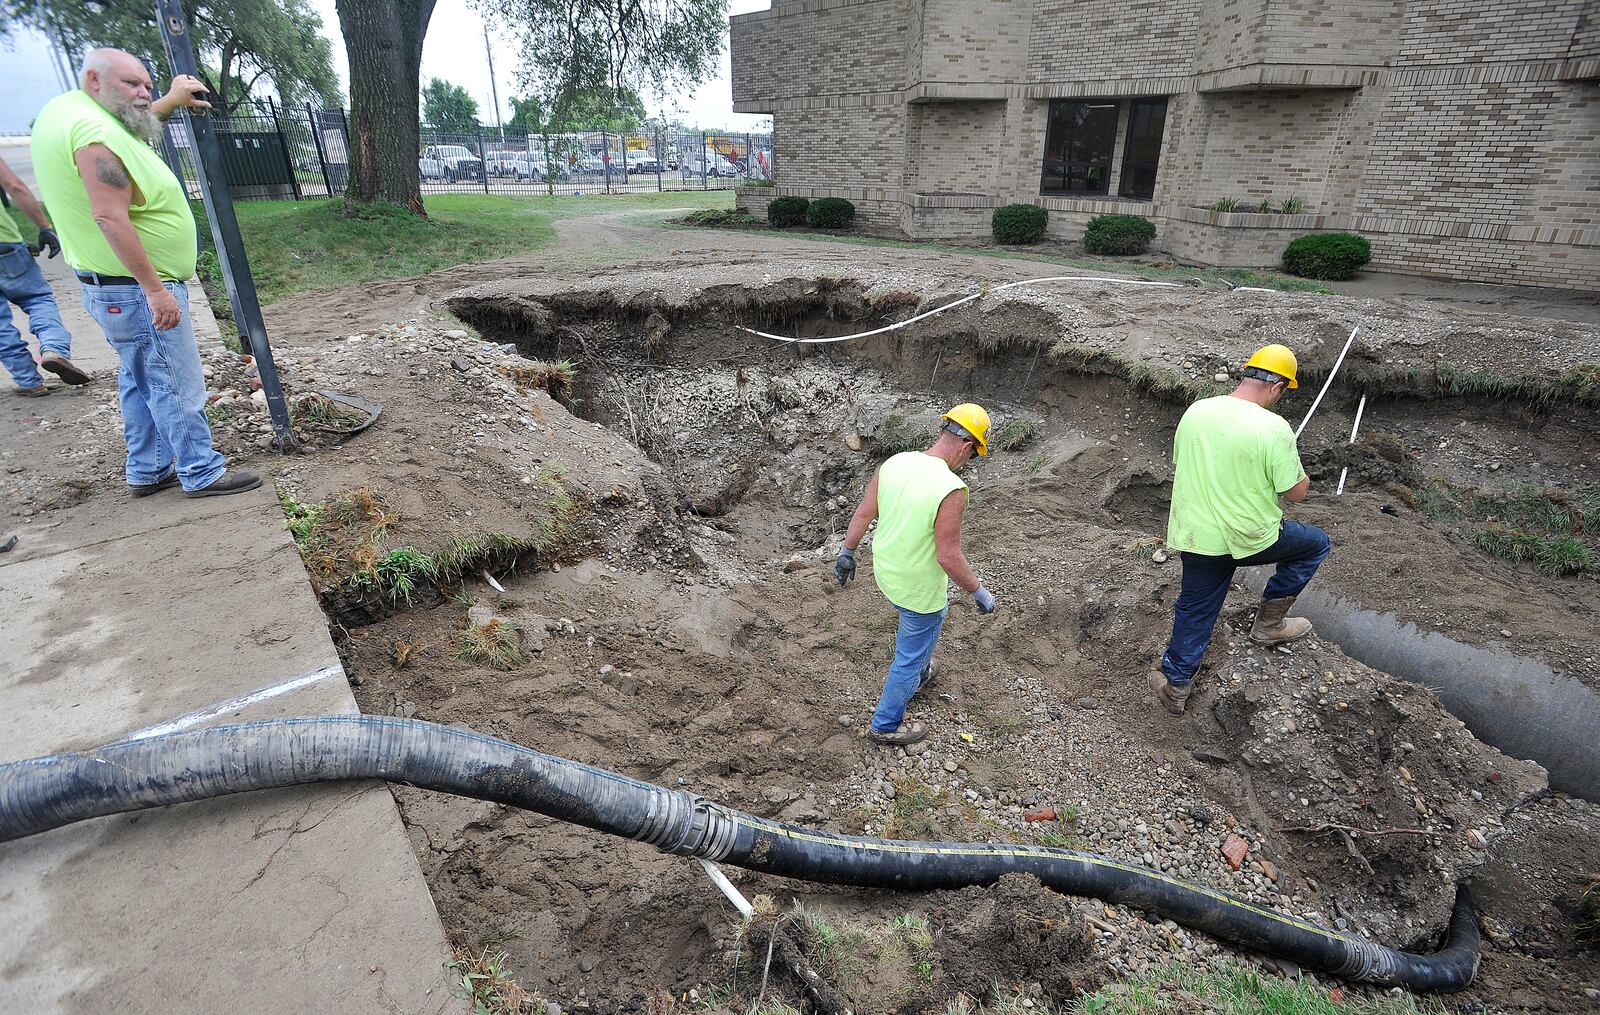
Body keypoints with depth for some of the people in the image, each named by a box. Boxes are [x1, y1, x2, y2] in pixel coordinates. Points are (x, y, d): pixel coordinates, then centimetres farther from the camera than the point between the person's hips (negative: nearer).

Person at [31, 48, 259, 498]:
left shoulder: (61, 109, 12)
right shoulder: (96, 132, -20)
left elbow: (135, 123, 35)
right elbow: (111, 219, -27)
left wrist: (172, 100, 26)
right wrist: (155, 289, -26)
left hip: (110, 287, 11)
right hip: (136, 289, -11)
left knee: (141, 380, 17)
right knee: (177, 384, -3)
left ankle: (147, 471, 27)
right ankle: (201, 472, 5)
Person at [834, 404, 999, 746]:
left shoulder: (894, 463, -9)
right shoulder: (951, 489, -29)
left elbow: (862, 514, 1)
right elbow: (948, 557, -25)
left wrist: (847, 552, 16)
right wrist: (980, 593, -10)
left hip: (885, 573, 7)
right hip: (919, 590, -7)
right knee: (912, 654, 15)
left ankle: (916, 676, 56)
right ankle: (886, 725, 34)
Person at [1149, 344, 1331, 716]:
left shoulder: (1196, 410, -2)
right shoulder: (1273, 427, -18)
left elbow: (1179, 463, 12)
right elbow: (1295, 493, -10)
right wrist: (1303, 475, 12)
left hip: (1194, 535, 5)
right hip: (1251, 538, -5)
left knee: (1193, 613, 19)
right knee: (1316, 544, 24)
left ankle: (1174, 685, 28)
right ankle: (1269, 622, 25)